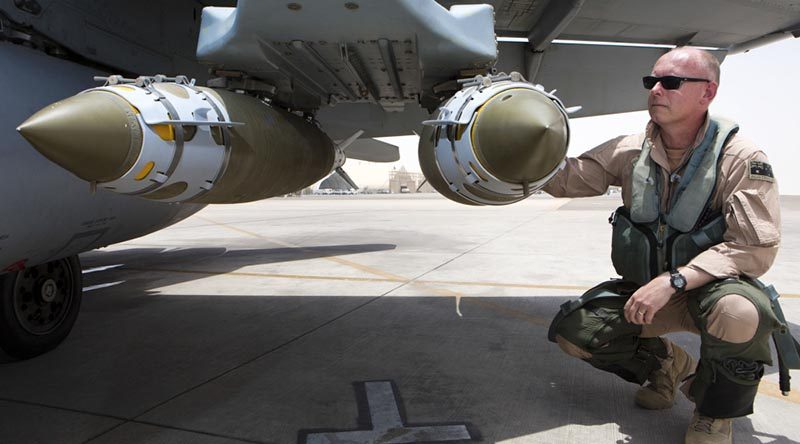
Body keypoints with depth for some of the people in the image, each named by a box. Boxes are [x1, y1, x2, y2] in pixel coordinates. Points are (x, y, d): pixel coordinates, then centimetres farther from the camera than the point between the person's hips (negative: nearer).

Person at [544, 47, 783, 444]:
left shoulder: (740, 159, -16)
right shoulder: (631, 152, -4)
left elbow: (755, 248, -21)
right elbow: (564, 179, -5)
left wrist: (673, 281, -30)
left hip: (710, 287, -4)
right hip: (645, 288, 4)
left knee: (740, 314, -38)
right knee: (572, 331, -13)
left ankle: (715, 409, -4)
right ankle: (667, 365, 16)